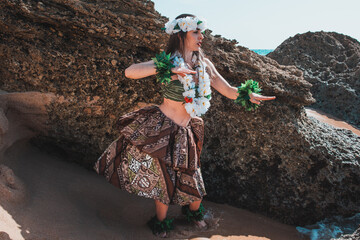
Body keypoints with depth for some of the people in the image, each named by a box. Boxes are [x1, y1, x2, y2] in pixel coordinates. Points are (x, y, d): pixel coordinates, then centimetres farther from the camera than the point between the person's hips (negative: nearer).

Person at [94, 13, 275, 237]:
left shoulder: (204, 65, 3)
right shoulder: (168, 61, -11)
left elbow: (228, 89, 9)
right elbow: (130, 72, -23)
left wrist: (247, 95, -10)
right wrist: (167, 69, -30)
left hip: (183, 132, 4)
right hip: (159, 127, -4)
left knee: (188, 176, 12)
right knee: (162, 178, 8)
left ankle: (195, 211, 45)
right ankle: (161, 222, 35)